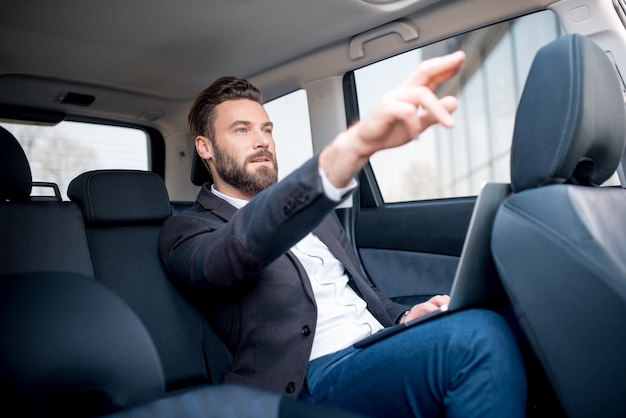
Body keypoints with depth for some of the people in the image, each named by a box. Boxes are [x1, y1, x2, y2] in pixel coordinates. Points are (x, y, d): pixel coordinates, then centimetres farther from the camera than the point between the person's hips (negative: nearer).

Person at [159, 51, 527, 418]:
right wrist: (351, 148, -39)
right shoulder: (186, 231, 1)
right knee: (479, 336, -30)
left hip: (382, 345, 7)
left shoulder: (311, 213, 22)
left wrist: (403, 317, 2)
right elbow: (243, 246, -23)